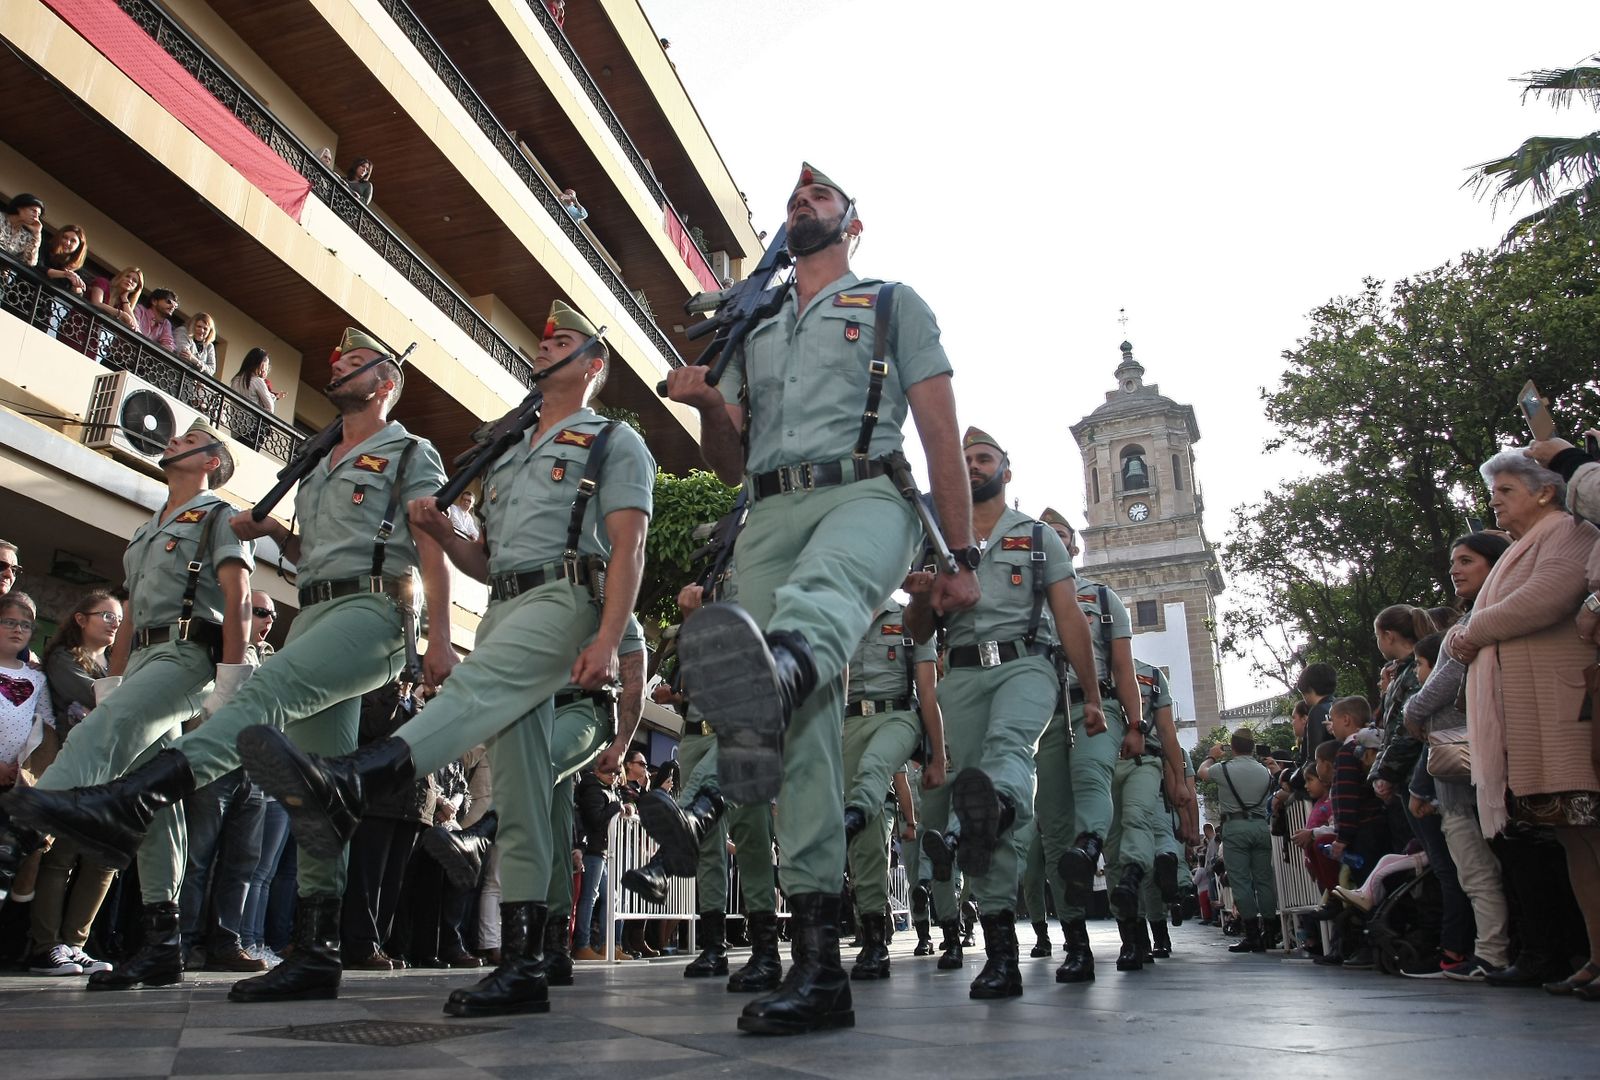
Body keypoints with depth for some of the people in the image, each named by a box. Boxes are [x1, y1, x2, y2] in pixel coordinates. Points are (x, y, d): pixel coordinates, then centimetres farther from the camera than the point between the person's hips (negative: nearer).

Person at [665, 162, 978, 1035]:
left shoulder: (892, 304, 19)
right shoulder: (753, 334, 31)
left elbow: (941, 433, 8)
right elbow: (730, 466, 25)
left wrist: (961, 557, -2)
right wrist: (706, 407, 2)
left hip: (864, 493, -4)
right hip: (771, 514, 4)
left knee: (823, 585, -42)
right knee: (804, 728, -10)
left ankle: (769, 678, -77)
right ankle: (818, 962, -12)